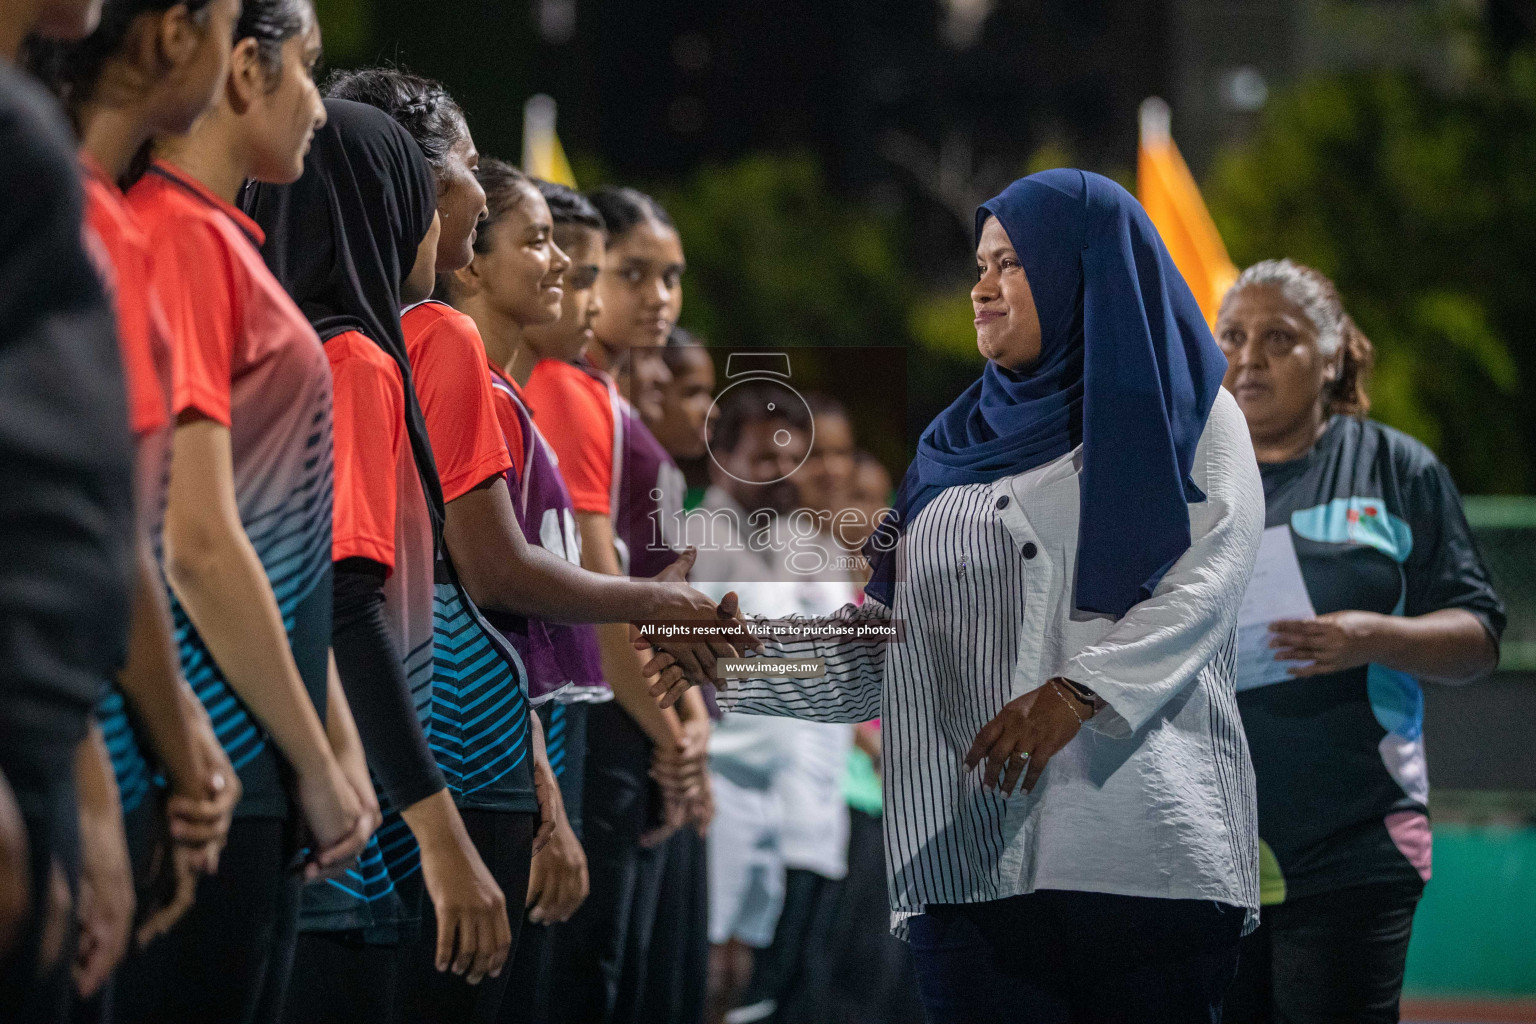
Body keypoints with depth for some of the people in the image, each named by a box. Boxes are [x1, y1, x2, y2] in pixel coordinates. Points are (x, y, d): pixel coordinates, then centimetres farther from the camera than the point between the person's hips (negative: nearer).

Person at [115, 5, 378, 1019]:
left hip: (254, 777, 9)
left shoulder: (219, 238, 16)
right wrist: (317, 764, -12)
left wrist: (339, 746, 18)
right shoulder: (182, 236, -13)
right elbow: (198, 546, -18)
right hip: (212, 761, -9)